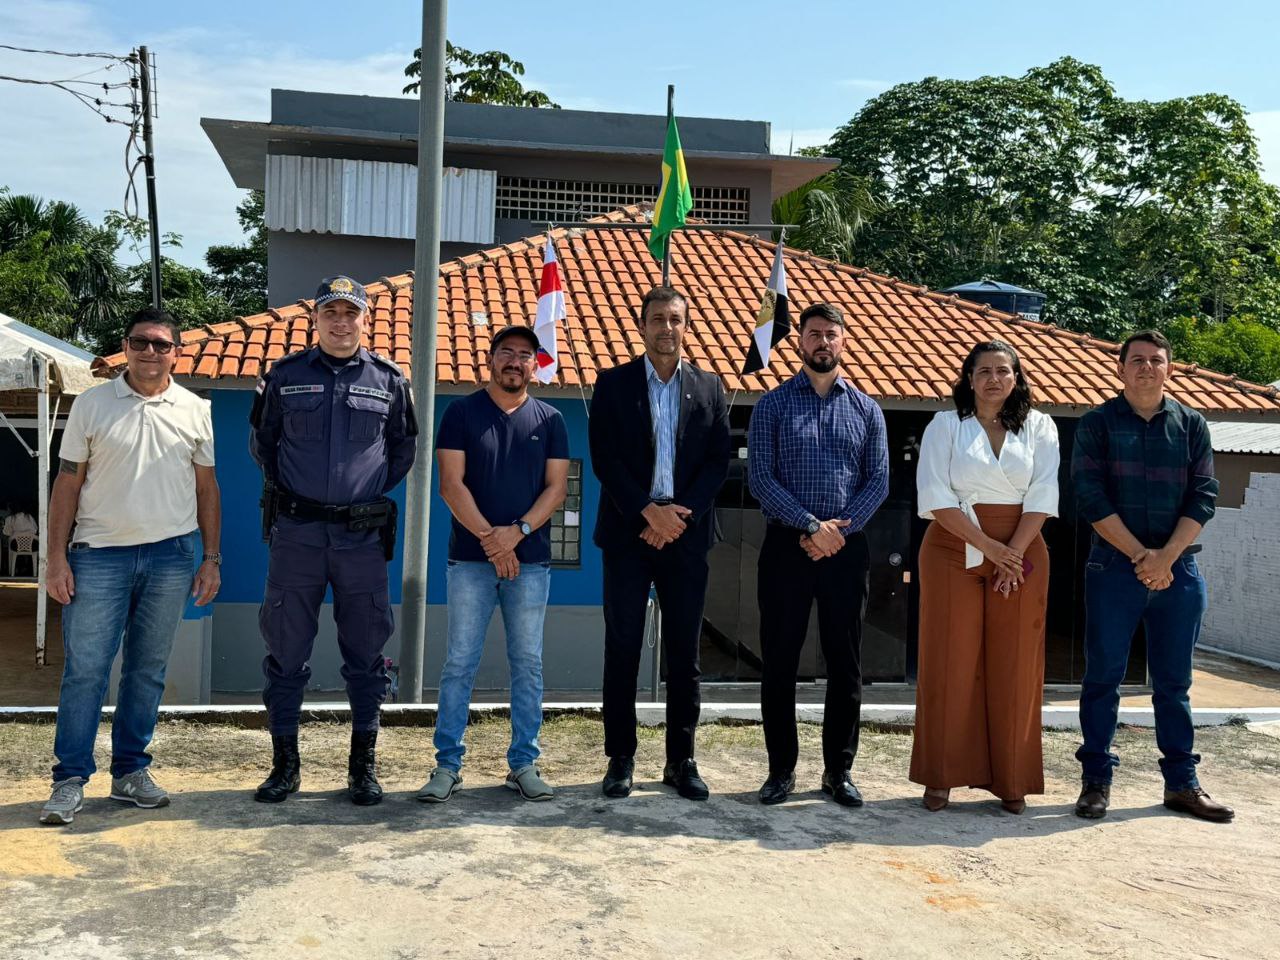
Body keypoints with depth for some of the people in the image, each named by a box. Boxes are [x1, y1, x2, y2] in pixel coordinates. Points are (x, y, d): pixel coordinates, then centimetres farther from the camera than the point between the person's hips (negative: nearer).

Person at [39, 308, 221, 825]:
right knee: (85, 669, -2)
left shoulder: (195, 410, 8)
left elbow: (206, 488, 12)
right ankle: (70, 779, 7)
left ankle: (130, 770, 20)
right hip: (99, 554, -2)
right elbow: (67, 484, 3)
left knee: (148, 670, 9)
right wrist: (57, 558, -4)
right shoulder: (91, 404, 3)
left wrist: (211, 558, 7)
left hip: (171, 555, 2)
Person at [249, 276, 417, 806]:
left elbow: (403, 448, 17)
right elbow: (261, 442, 16)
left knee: (366, 653, 5)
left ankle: (363, 765, 17)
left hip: (362, 535, 0)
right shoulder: (285, 375, 5)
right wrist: (287, 489, 10)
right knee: (286, 652, 5)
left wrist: (372, 490, 9)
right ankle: (285, 763, 17)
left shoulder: (389, 379, 6)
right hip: (295, 533, 0)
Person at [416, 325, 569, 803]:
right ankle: (448, 765, 7)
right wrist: (490, 538, -11)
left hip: (530, 560, 2)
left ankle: (523, 764, 13)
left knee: (528, 664, 5)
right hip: (470, 558, -1)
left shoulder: (549, 419, 9)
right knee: (459, 663, 0)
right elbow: (451, 484, -3)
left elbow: (556, 487, 3)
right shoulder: (462, 412, 4)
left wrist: (517, 531, -11)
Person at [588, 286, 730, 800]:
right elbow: (604, 458, -4)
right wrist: (649, 511, -14)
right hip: (628, 533, -1)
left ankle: (681, 761, 15)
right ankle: (620, 760, 11)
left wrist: (680, 515, -9)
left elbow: (718, 461, 4)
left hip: (686, 534, 2)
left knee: (684, 655, 6)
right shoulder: (614, 383, 5)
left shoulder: (709, 387, 10)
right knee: (622, 651, 1)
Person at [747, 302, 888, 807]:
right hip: (786, 545, -2)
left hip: (846, 548, 2)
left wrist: (839, 529, -10)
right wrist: (812, 526, -14)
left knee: (846, 665, 7)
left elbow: (879, 481, 4)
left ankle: (839, 770, 19)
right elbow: (760, 478, -5)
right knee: (779, 662, 3)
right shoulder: (773, 404, 3)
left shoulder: (866, 409, 10)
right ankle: (781, 769, 15)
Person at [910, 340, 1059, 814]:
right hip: (954, 552, -1)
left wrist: (1014, 553, -12)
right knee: (951, 664, 0)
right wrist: (989, 546, -13)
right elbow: (935, 496, -6)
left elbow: (1043, 496, 1)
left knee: (1013, 668, 3)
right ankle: (941, 776, 8)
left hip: (1021, 554, 2)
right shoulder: (946, 425, 4)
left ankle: (1011, 779, 12)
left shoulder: (1039, 427, 9)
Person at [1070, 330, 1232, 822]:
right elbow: (1091, 499, -7)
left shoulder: (1191, 425, 9)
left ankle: (1182, 783, 19)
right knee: (1103, 676, 1)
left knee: (1174, 681, 10)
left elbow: (1203, 496, 2)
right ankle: (1096, 781, 10)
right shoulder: (1097, 424, 1)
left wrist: (1166, 557, -11)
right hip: (1114, 566, -2)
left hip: (1178, 569, 3)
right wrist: (1140, 555, -13)